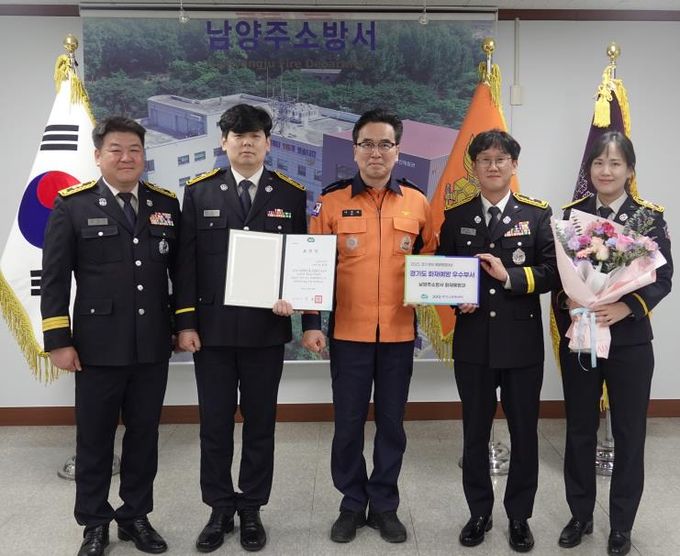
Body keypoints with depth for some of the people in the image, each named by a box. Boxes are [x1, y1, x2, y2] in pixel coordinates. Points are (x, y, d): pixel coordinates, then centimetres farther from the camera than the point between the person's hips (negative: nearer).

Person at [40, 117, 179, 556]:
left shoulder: (166, 204, 7)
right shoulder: (72, 205, -1)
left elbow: (181, 269, 10)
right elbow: (54, 278, -3)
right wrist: (58, 340, -8)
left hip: (153, 346, 3)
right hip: (98, 347, -2)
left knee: (144, 436, 12)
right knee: (94, 439, 10)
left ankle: (136, 516, 30)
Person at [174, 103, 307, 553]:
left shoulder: (291, 194, 3)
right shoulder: (199, 192, 3)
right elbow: (188, 261, 1)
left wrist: (293, 298, -14)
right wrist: (186, 322, -4)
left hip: (266, 329, 0)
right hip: (212, 327, 0)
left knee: (260, 423, 10)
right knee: (215, 424, 9)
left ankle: (252, 509, 27)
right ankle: (220, 509, 27)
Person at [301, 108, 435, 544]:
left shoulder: (417, 203, 3)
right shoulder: (331, 201, -2)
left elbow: (431, 260, 13)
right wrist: (311, 323, -7)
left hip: (399, 333, 2)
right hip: (348, 332, -1)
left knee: (392, 423, 12)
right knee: (348, 424, 8)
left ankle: (385, 505, 29)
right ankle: (352, 504, 27)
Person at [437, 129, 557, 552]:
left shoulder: (538, 214, 2)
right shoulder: (456, 217, 7)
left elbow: (552, 272, -5)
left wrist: (510, 276, -20)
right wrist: (457, 299, -12)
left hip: (523, 343, -1)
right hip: (472, 342, 1)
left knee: (524, 432, 10)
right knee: (475, 432, 12)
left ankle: (519, 516, 28)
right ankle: (479, 513, 30)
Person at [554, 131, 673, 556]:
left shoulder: (650, 216, -1)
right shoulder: (573, 213, 4)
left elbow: (663, 278, -6)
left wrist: (626, 307, -22)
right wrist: (567, 299, -18)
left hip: (629, 341, -1)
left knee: (629, 433, 8)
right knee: (580, 430, 11)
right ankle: (580, 515, 29)